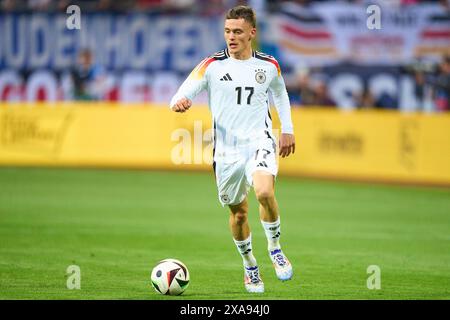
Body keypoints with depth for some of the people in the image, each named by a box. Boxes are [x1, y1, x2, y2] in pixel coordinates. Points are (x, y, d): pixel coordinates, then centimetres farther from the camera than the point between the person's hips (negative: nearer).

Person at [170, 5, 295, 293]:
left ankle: (275, 249, -4)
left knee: (264, 192, -28)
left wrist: (288, 129, 19)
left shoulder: (269, 66, 4)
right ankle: (250, 267, 33)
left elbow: (280, 94, 25)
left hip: (260, 142, -1)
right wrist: (179, 103, -30)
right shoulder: (212, 66, -2)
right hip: (227, 150, 1)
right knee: (239, 212, 9)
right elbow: (181, 98, -6)